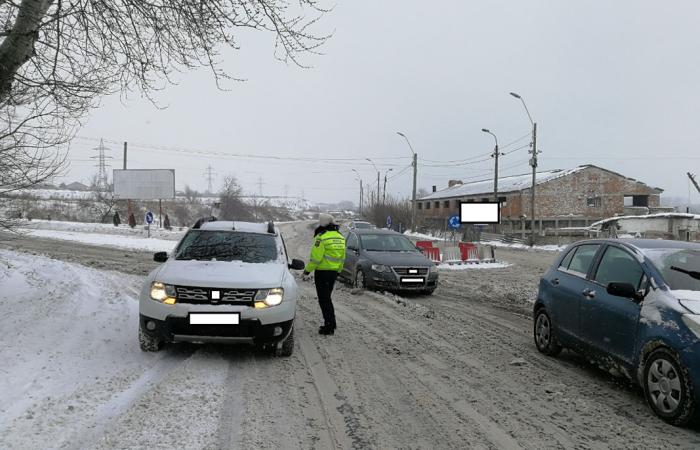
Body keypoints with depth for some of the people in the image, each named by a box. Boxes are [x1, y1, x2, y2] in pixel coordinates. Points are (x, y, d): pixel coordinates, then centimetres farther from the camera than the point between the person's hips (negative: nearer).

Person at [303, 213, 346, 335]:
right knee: (327, 298, 20)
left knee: (324, 299, -2)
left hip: (323, 271, -8)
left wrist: (307, 270, -9)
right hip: (334, 271, 8)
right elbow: (342, 257, 14)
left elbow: (316, 257, -18)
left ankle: (329, 326, -3)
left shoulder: (322, 237, -15)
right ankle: (331, 323, 25)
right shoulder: (340, 237, 10)